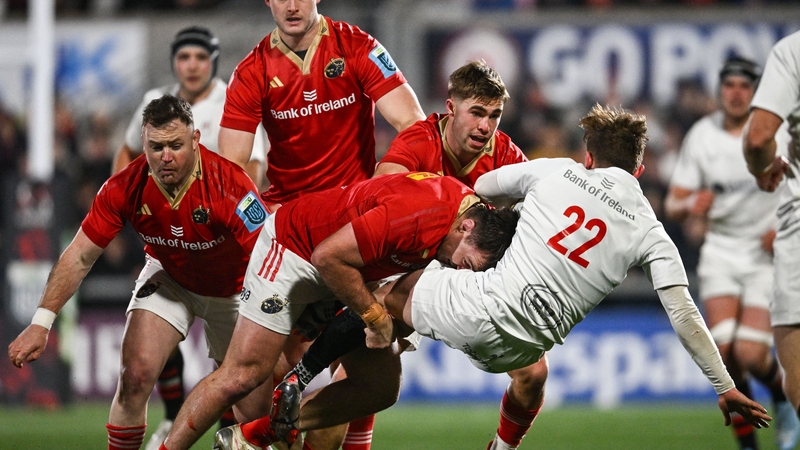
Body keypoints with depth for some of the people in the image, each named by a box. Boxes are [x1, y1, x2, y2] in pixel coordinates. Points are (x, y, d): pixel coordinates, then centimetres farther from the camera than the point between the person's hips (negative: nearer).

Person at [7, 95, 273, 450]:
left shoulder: (229, 185, -34)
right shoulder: (125, 189, -24)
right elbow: (79, 258, -15)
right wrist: (41, 323, -22)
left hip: (232, 286, -2)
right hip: (168, 279, 2)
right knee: (135, 374, -17)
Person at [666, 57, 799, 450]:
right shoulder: (702, 135, -1)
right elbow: (672, 206, 2)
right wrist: (690, 205, -22)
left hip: (768, 254, -2)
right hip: (720, 251, 2)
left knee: (750, 354, -15)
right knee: (723, 347, -17)